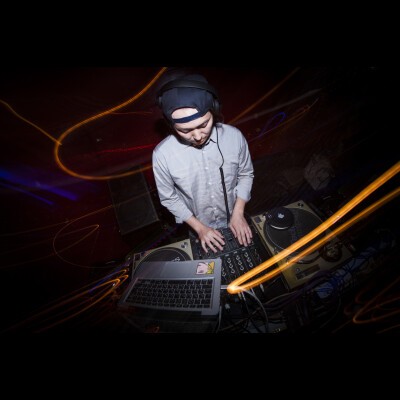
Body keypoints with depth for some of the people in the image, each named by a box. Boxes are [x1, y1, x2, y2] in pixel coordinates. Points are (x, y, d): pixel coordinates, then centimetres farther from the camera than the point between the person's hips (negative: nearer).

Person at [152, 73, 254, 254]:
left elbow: (246, 175, -7)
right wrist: (199, 227, -16)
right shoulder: (162, 154, -28)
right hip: (198, 227, -1)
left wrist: (238, 213, -15)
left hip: (232, 221, 2)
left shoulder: (234, 136, -23)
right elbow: (169, 198, -14)